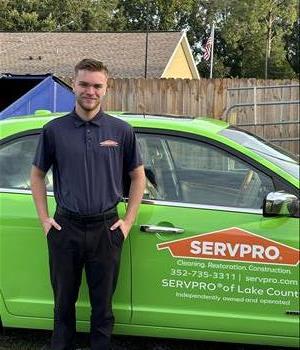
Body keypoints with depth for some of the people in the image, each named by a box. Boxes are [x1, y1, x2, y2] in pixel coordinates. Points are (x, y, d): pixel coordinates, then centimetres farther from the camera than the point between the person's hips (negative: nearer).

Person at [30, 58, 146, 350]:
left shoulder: (121, 131, -1)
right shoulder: (54, 130, 0)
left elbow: (137, 176, 7)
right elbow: (37, 174, 10)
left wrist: (128, 221, 0)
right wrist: (44, 219, 2)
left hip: (106, 229, 0)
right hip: (65, 228, 1)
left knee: (102, 305, 11)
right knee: (64, 302, 14)